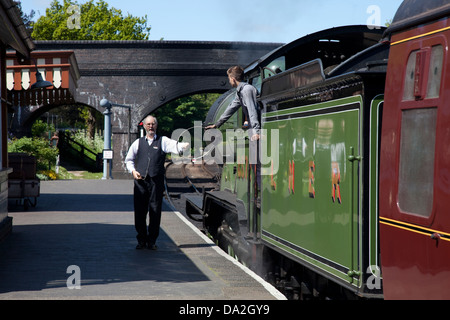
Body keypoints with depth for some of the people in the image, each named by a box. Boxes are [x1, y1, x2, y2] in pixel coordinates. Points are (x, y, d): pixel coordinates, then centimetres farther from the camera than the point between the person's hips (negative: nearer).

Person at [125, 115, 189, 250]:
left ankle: (152, 241, 10)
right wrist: (133, 171, 4)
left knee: (155, 211, -1)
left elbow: (174, 146, -11)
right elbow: (129, 159, 22)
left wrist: (184, 145, -33)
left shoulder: (162, 141, 8)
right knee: (139, 211, 1)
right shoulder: (138, 143, 14)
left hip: (156, 181, -1)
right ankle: (141, 240, 14)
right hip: (140, 181, 1)